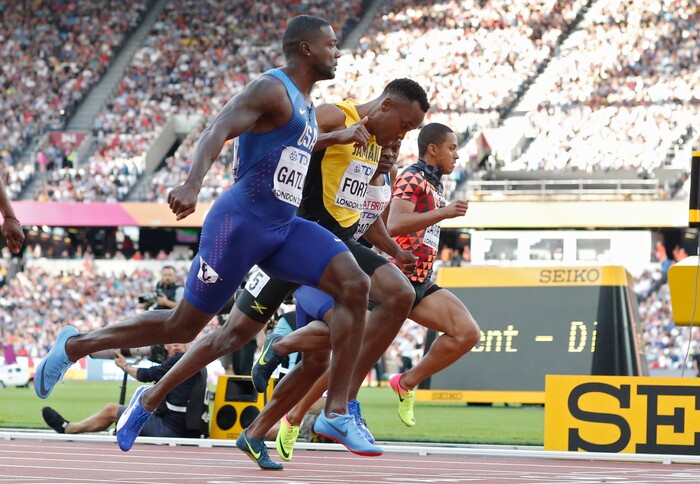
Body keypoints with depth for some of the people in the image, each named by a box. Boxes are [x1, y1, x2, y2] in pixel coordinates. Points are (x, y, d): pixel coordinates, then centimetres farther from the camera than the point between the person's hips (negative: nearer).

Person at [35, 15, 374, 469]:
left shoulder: (305, 102, 18)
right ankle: (75, 345, 18)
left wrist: (336, 139, 30)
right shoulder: (271, 89, -12)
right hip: (241, 221, -8)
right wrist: (193, 183, -44)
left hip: (284, 226, 8)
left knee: (355, 285, -12)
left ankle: (338, 411, -10)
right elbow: (217, 130, -27)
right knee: (183, 325, -2)